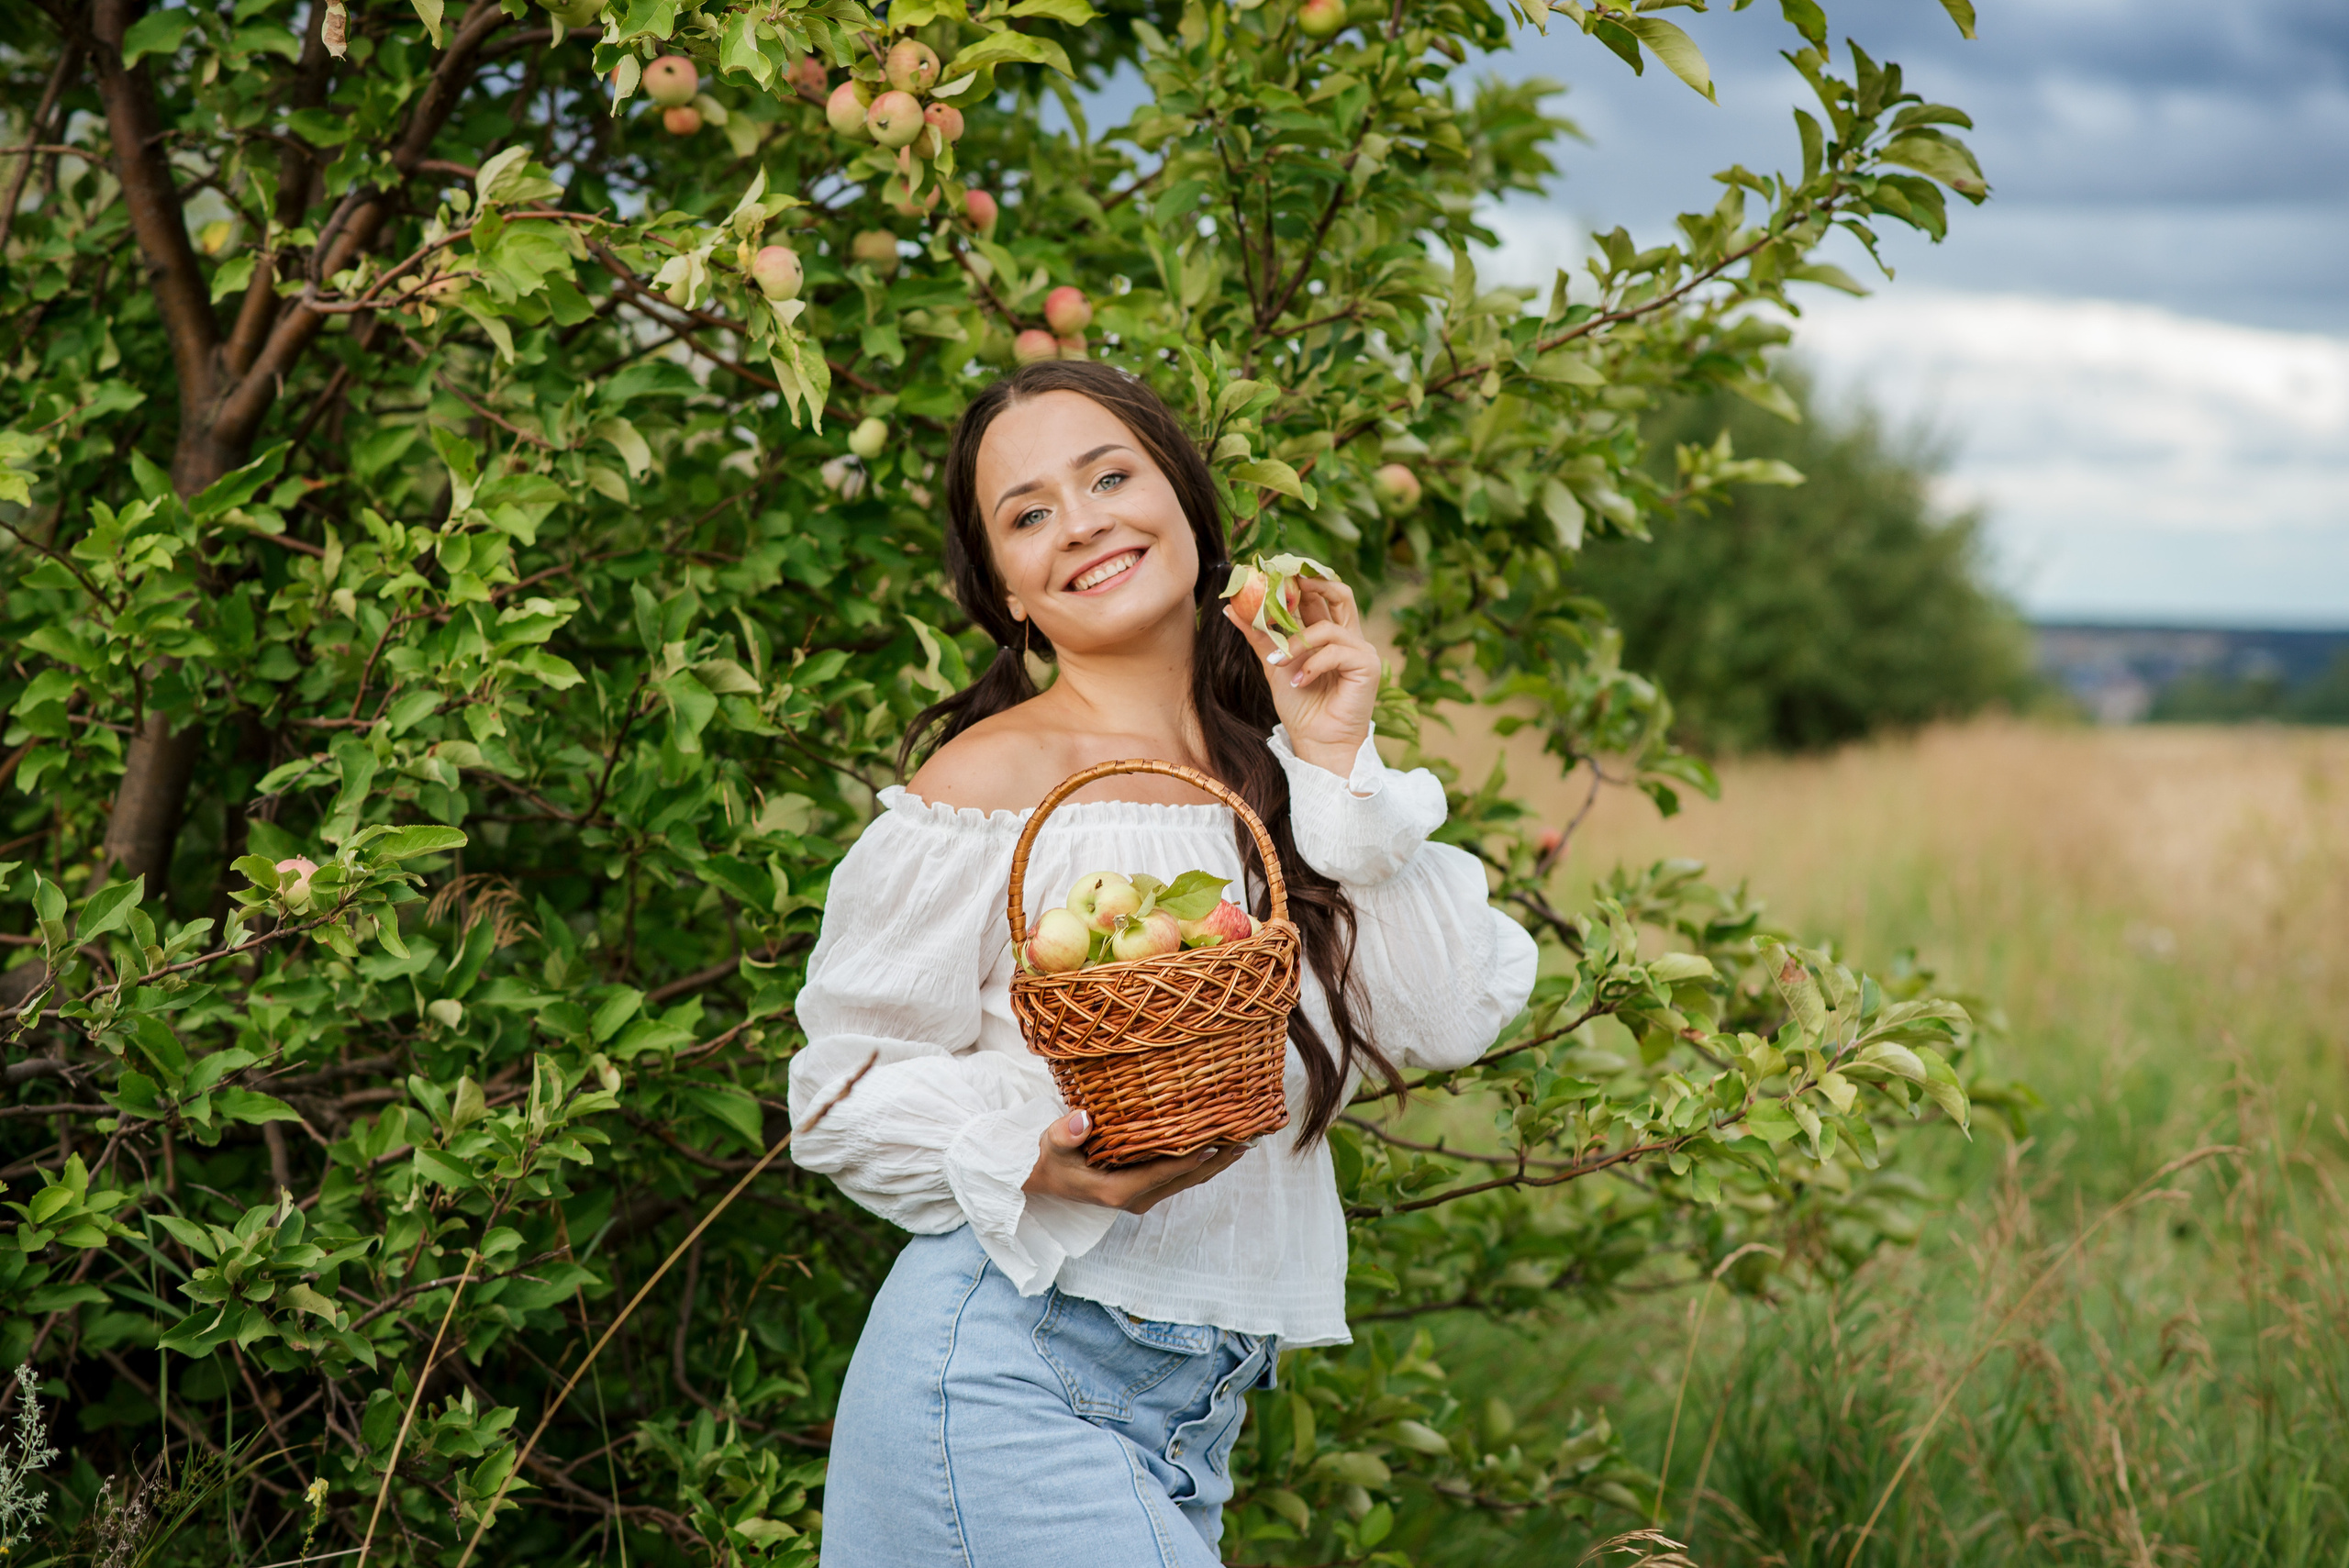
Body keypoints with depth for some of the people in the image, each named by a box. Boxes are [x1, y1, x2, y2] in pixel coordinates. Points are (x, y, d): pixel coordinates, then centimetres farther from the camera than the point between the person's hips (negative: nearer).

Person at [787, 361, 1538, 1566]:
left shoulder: (1274, 779, 8)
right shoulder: (996, 781, -8)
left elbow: (1449, 1021, -2)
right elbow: (843, 1091, -6)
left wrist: (1340, 767, -5)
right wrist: (1039, 1152, -23)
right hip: (1006, 1379, -5)